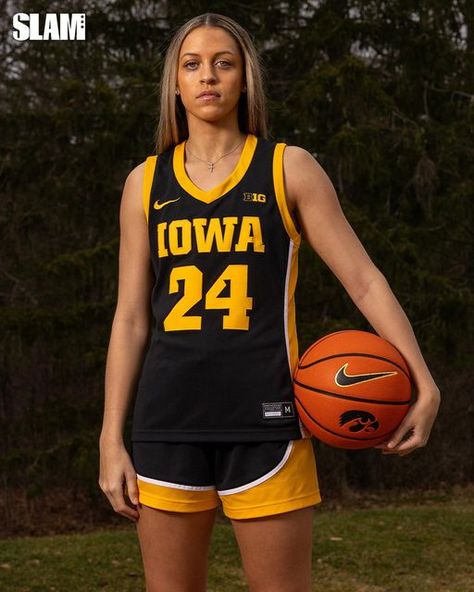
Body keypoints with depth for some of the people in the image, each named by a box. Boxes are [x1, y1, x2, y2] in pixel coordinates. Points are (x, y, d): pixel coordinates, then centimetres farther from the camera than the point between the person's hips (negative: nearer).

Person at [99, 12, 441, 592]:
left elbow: (364, 281, -1)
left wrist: (423, 384, -13)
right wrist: (111, 439, 5)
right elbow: (131, 319, 10)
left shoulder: (289, 168, 3)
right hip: (169, 424, 3)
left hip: (263, 420, -2)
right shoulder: (145, 183, 10)